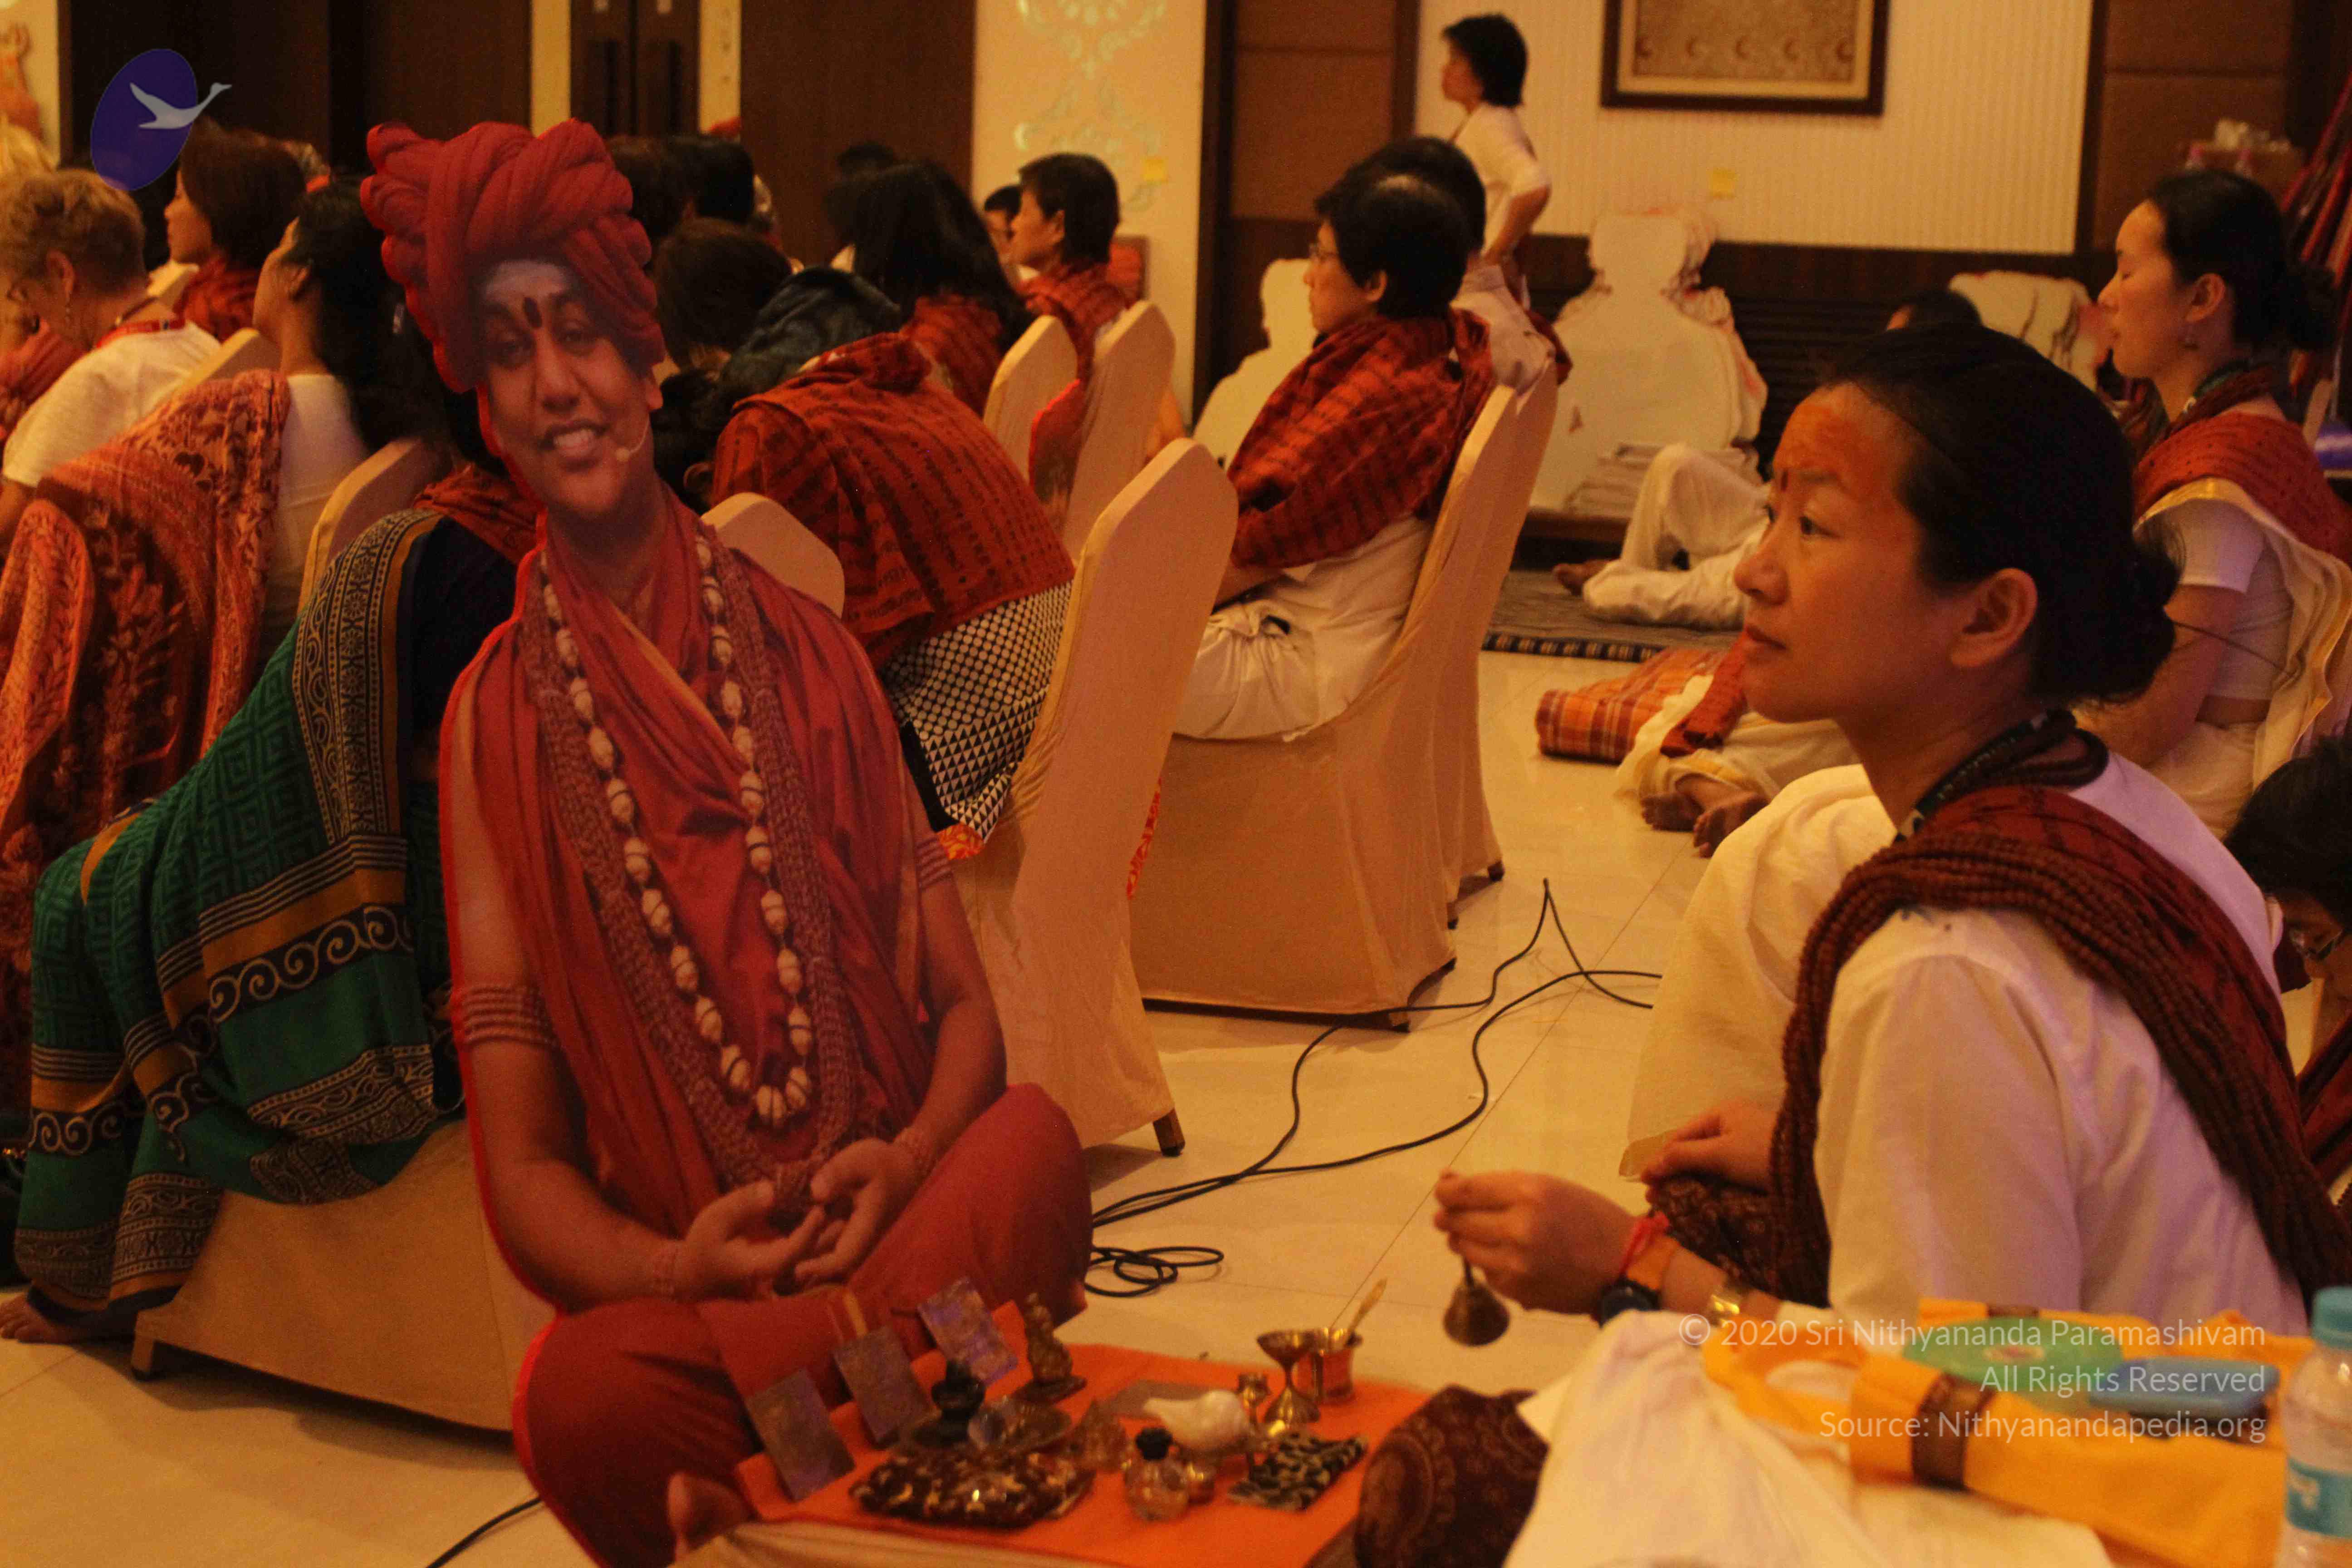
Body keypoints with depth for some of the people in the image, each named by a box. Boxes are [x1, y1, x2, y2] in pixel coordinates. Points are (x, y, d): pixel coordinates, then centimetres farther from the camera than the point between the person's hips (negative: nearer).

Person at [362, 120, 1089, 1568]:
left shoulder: (807, 650, 12)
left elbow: (963, 1002, 9)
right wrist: (671, 1268, -19)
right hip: (671, 1276, -2)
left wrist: (909, 1160, -14)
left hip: (904, 1223, 3)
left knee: (1036, 1137, -30)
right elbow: (522, 1169, 2)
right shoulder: (500, 717, 5)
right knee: (582, 1396, -35)